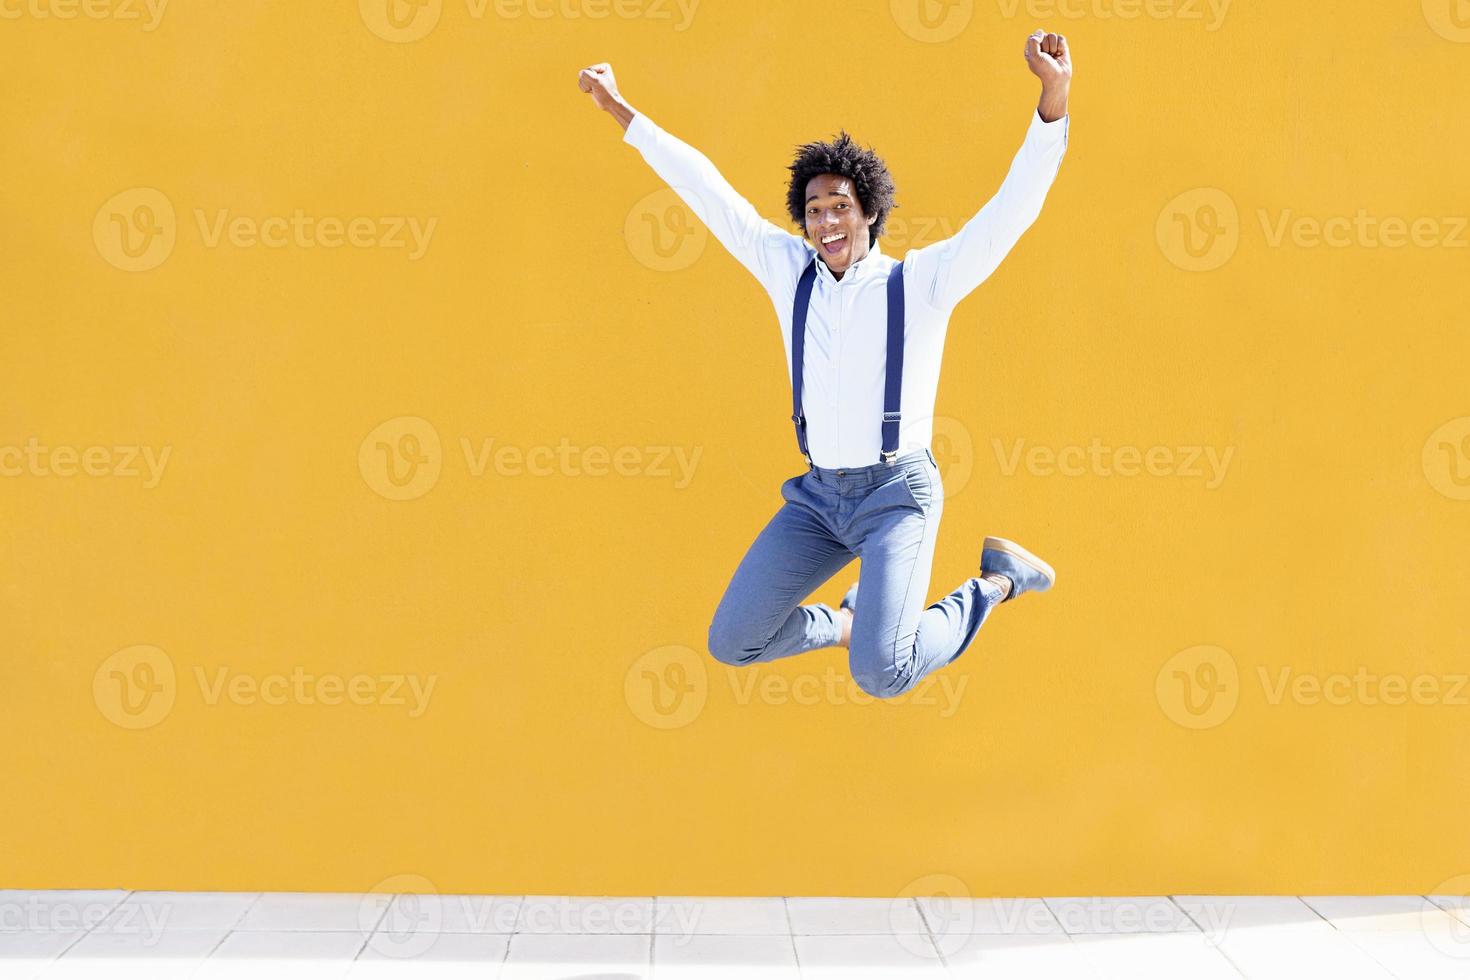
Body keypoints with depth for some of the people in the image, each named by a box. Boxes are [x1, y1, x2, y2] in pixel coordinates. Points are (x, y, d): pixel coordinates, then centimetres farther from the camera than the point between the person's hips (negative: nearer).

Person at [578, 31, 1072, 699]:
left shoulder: (921, 281, -6)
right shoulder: (790, 271, 5)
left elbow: (1011, 209, -18)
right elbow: (707, 192, 8)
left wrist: (1054, 98, -32)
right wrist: (619, 109, 10)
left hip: (897, 493, -5)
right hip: (818, 494, 5)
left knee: (881, 674, -22)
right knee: (731, 643, 0)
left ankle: (995, 581, 6)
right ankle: (853, 622, 27)